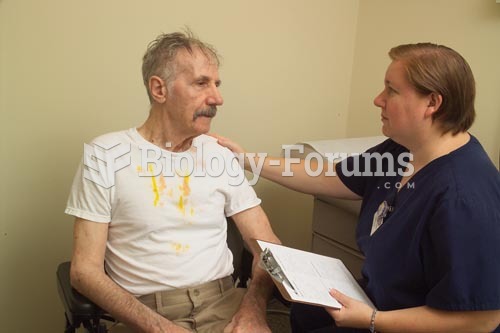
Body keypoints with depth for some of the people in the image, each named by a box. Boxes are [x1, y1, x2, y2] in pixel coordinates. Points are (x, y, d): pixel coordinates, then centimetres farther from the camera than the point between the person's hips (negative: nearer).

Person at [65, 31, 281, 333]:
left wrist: (253, 307, -14)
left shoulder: (220, 155, 7)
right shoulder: (105, 156, -3)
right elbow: (85, 270, -5)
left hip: (224, 302, 3)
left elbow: (267, 245, 6)